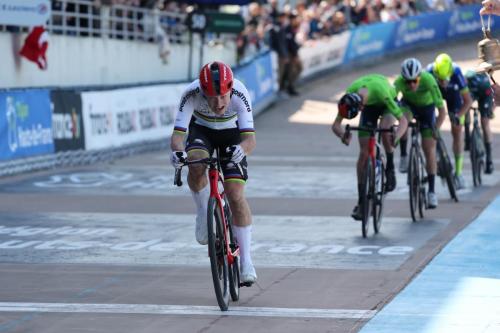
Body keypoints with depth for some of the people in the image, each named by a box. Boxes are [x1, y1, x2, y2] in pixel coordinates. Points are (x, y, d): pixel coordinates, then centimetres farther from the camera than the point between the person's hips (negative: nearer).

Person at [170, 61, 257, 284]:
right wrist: (177, 151, -59)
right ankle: (203, 212, -6)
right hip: (202, 131, 1)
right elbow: (178, 133, -37)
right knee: (195, 165, -34)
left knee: (235, 195, -13)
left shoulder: (239, 94, -36)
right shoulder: (192, 94, -34)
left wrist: (241, 149, -64)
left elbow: (250, 138, -41)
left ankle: (246, 260, -2)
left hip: (231, 134, -1)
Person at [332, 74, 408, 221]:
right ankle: (361, 200, 0)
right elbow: (335, 125, -27)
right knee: (364, 152, -7)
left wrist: (396, 137, -59)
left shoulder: (382, 93, -44)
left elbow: (403, 120, -39)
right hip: (370, 106, 3)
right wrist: (343, 135, -49)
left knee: (384, 129, -38)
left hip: (386, 104, -3)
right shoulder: (349, 96, -33)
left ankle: (390, 168, -13)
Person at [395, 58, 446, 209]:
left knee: (429, 150, -8)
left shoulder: (428, 80, -37)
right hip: (408, 104, 1)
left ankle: (432, 191, 1)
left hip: (427, 107, -1)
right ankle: (403, 156, -15)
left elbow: (442, 111, -35)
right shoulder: (399, 82, -34)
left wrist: (436, 129, -42)